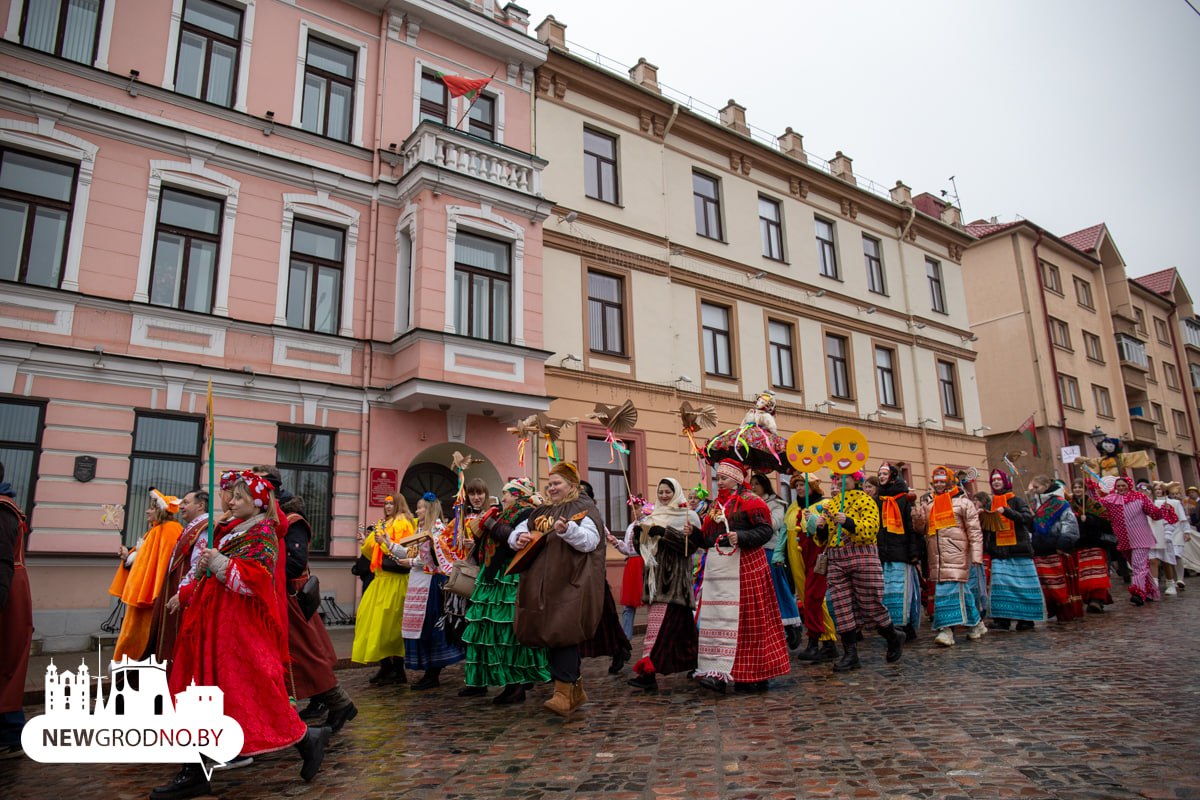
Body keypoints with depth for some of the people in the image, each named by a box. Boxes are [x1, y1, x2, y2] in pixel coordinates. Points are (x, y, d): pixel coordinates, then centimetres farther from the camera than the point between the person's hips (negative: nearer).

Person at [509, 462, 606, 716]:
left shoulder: (583, 508, -1)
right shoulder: (541, 512, 20)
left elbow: (591, 541, -15)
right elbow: (516, 532, 22)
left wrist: (568, 530, -32)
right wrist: (520, 537, -1)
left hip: (570, 583, -8)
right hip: (541, 584, 8)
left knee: (562, 632, -15)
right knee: (547, 632, 9)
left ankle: (564, 693, -10)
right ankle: (576, 690, 21)